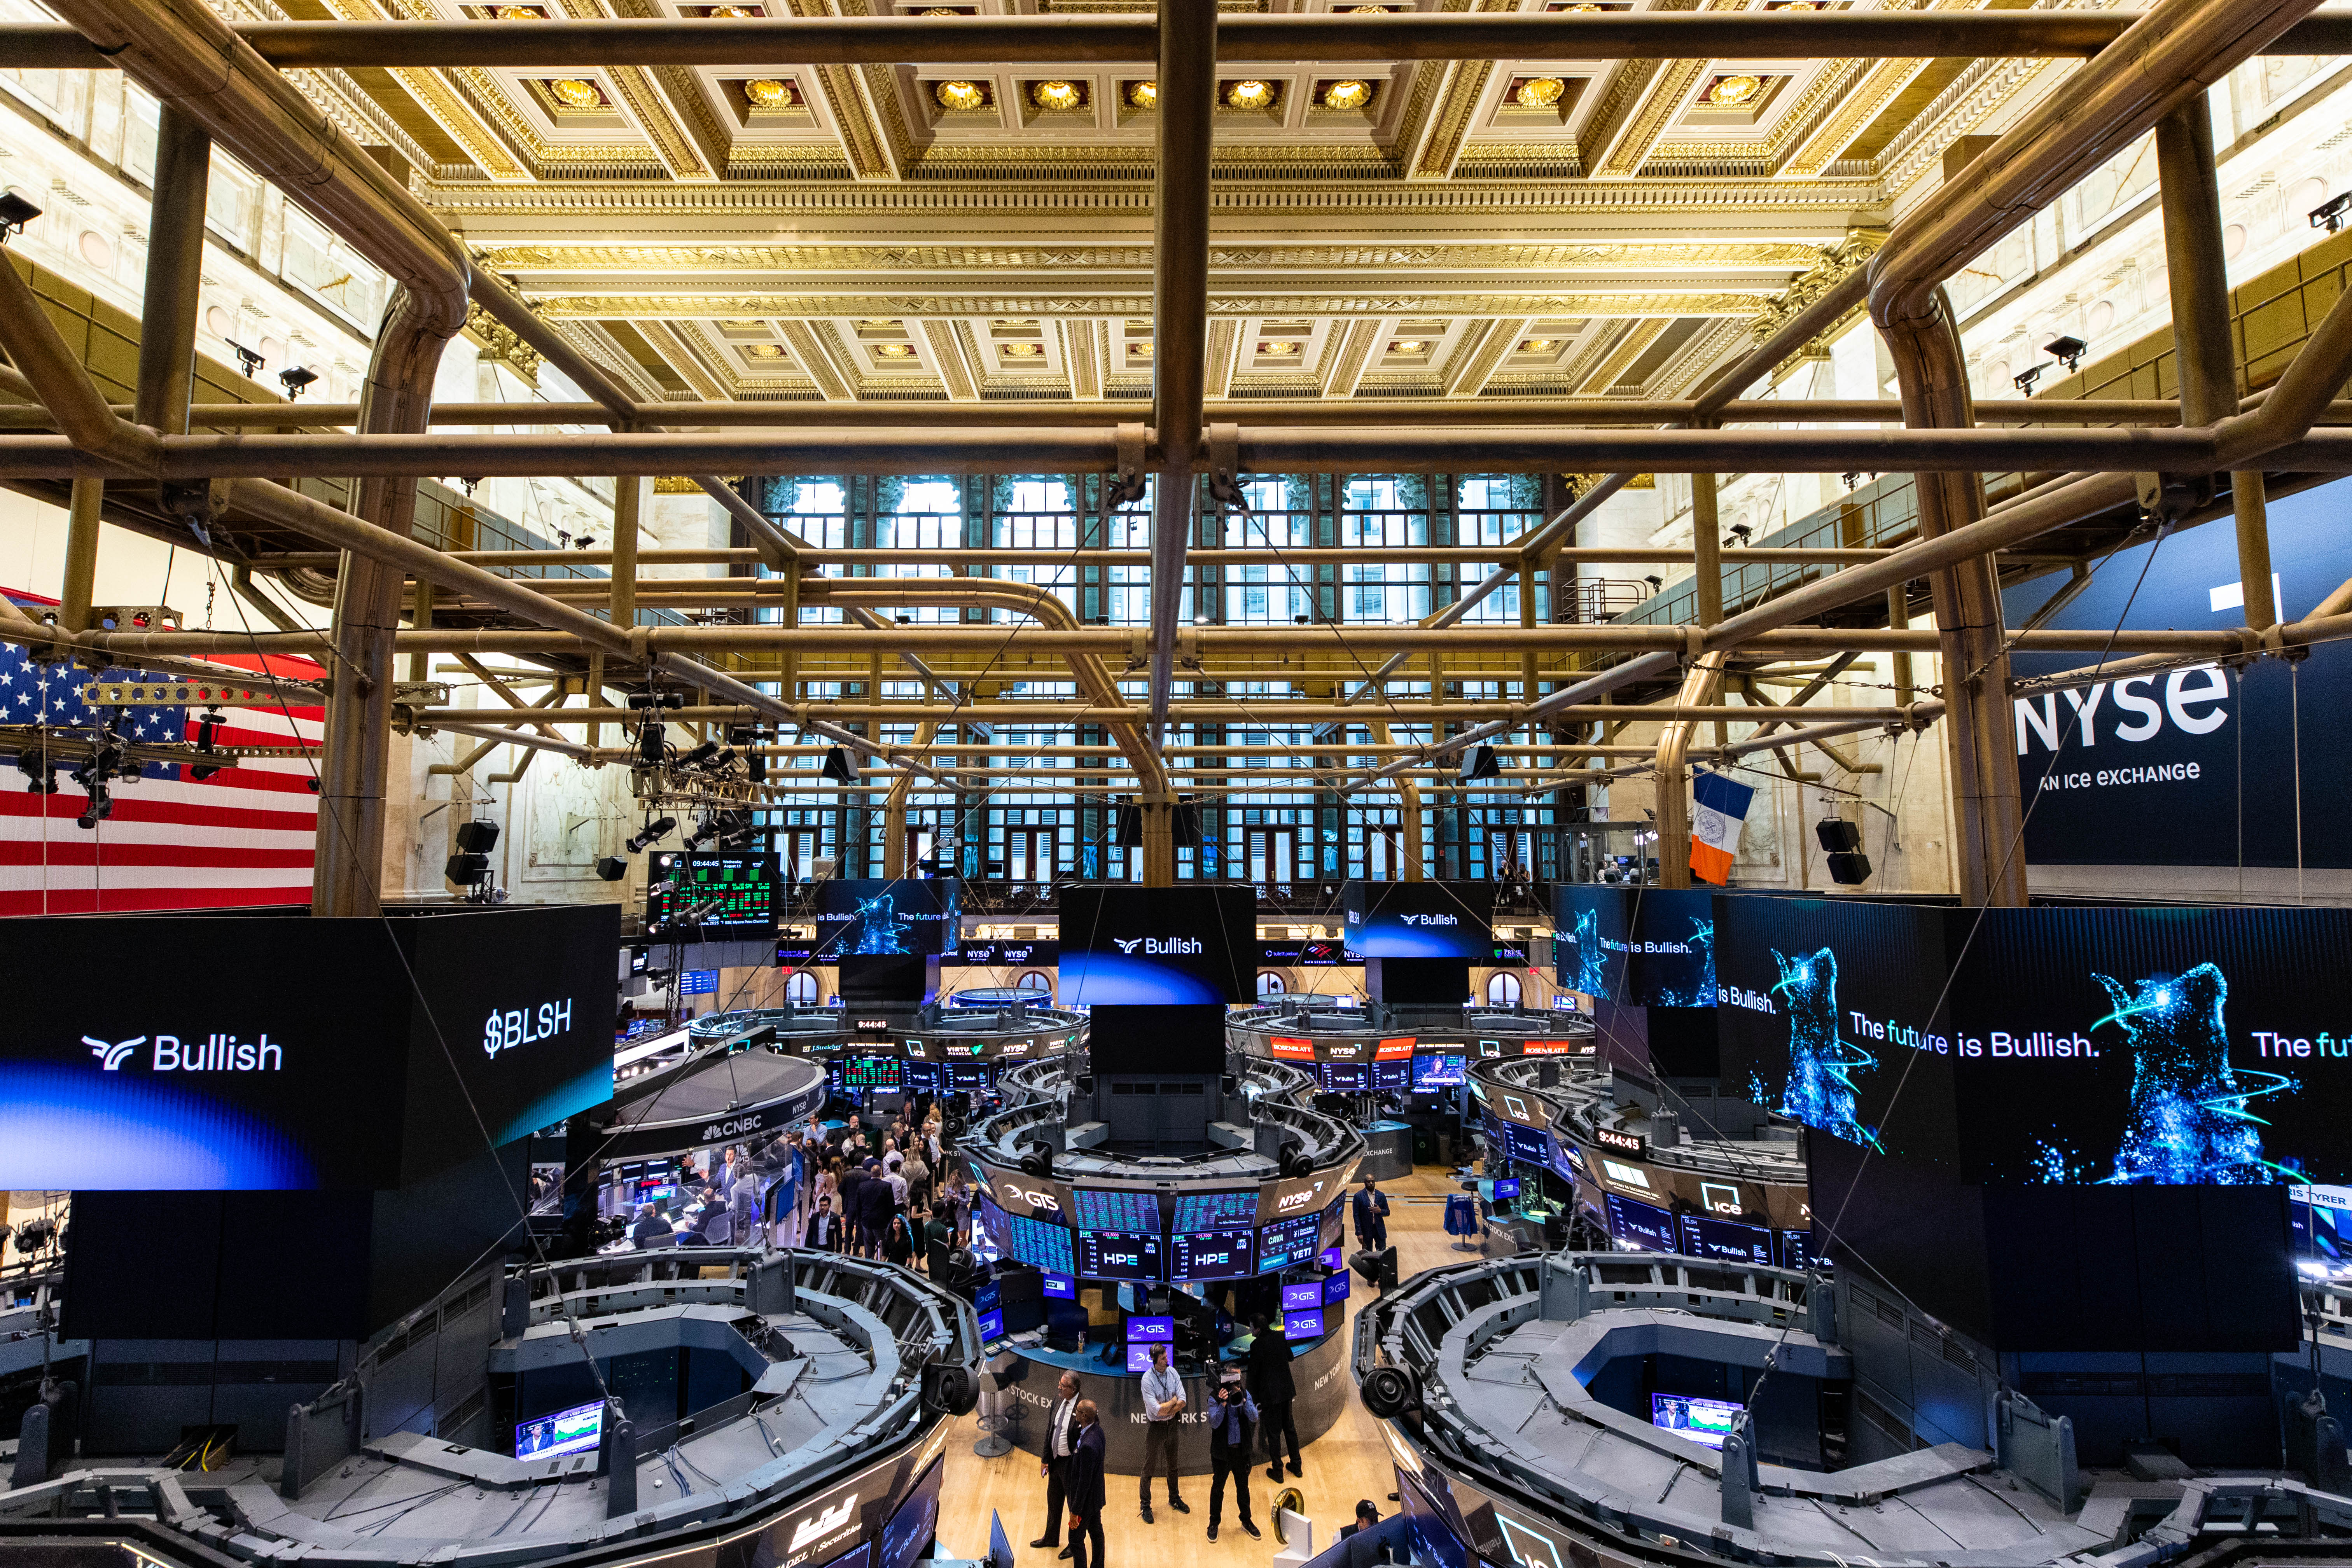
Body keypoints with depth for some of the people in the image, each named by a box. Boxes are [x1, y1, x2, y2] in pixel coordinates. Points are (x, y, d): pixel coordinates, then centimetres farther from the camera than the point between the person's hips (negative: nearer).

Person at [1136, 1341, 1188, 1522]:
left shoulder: (1172, 1372, -7)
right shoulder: (1148, 1379, -22)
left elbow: (1183, 1401, -10)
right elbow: (1156, 1409, -26)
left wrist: (1164, 1410, -20)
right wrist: (1173, 1402, -14)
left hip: (1172, 1425, 5)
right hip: (1155, 1427, -5)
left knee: (1173, 1464, 20)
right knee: (1149, 1466, 5)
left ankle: (1174, 1499, 39)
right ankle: (1146, 1505, 22)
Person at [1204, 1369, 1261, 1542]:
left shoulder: (1245, 1394, -7)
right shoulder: (1215, 1398, -15)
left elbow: (1254, 1418, -15)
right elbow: (1214, 1423, -22)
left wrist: (1242, 1400, -29)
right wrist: (1223, 1404, -36)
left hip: (1241, 1449, 2)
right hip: (1222, 1450, -2)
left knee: (1243, 1487, 17)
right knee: (1218, 1487, 13)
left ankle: (1246, 1521, 36)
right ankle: (1214, 1523, 31)